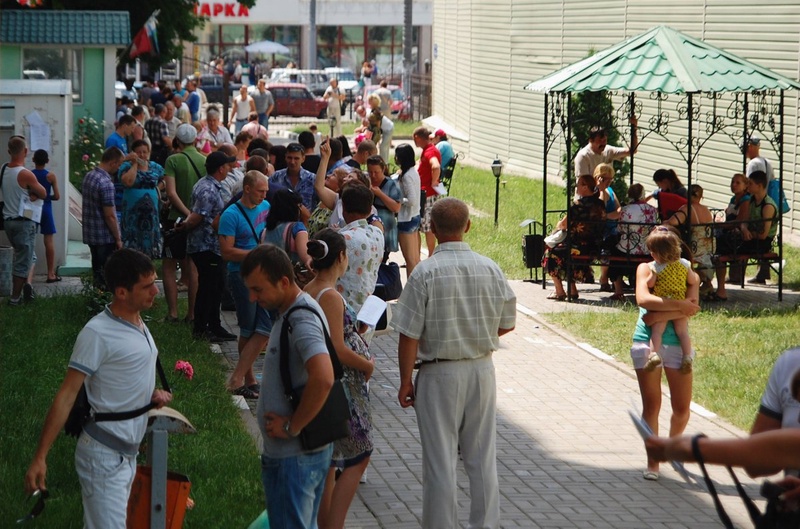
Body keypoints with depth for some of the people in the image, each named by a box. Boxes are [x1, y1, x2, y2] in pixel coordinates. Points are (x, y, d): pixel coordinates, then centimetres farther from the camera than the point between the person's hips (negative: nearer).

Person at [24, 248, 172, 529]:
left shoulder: (138, 324, 10)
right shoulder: (98, 334, -17)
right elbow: (67, 395, -18)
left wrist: (152, 393, 3)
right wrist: (40, 457, -22)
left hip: (128, 453, 8)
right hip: (104, 455, -8)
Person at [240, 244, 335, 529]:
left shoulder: (301, 320, -20)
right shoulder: (287, 314, 12)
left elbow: (323, 378, -35)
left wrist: (293, 427, -24)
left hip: (297, 454, -10)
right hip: (281, 451, 10)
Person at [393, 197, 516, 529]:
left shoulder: (425, 272, -14)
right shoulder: (490, 269, -3)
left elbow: (409, 335, -13)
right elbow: (507, 324, 6)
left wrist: (406, 381, -3)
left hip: (440, 374, -4)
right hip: (482, 370, 4)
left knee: (440, 461, 4)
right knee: (482, 457, 13)